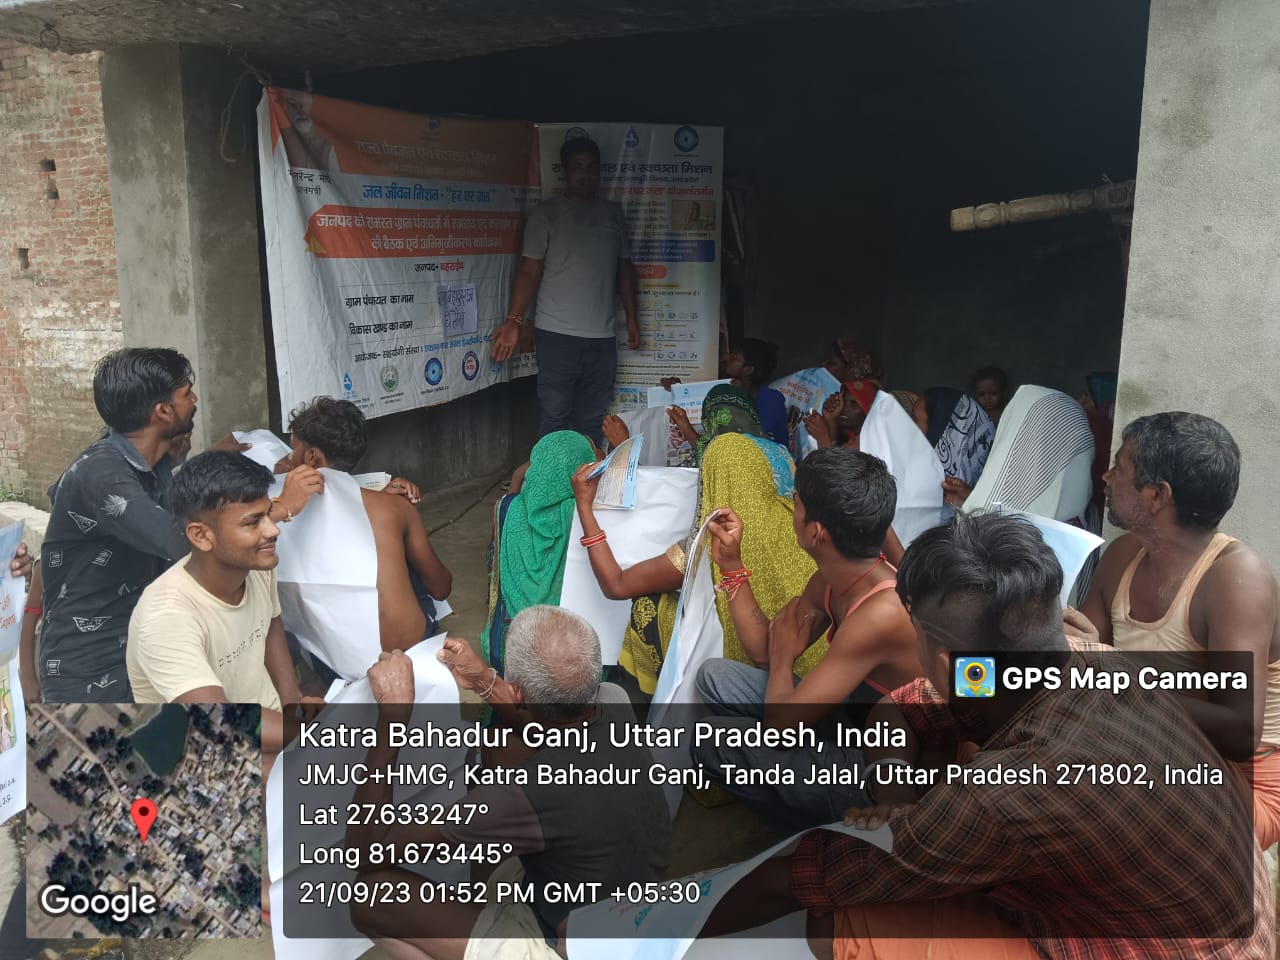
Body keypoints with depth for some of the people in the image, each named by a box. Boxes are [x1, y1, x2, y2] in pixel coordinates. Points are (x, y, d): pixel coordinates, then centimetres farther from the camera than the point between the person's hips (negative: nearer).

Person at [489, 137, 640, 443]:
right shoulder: (546, 214, 2)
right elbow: (529, 270, -3)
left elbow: (624, 268, 20)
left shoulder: (613, 214, 15)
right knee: (555, 418, -4)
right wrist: (514, 320, -13)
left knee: (592, 422, 6)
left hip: (602, 337, 4)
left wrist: (632, 317, 15)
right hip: (557, 336, -4)